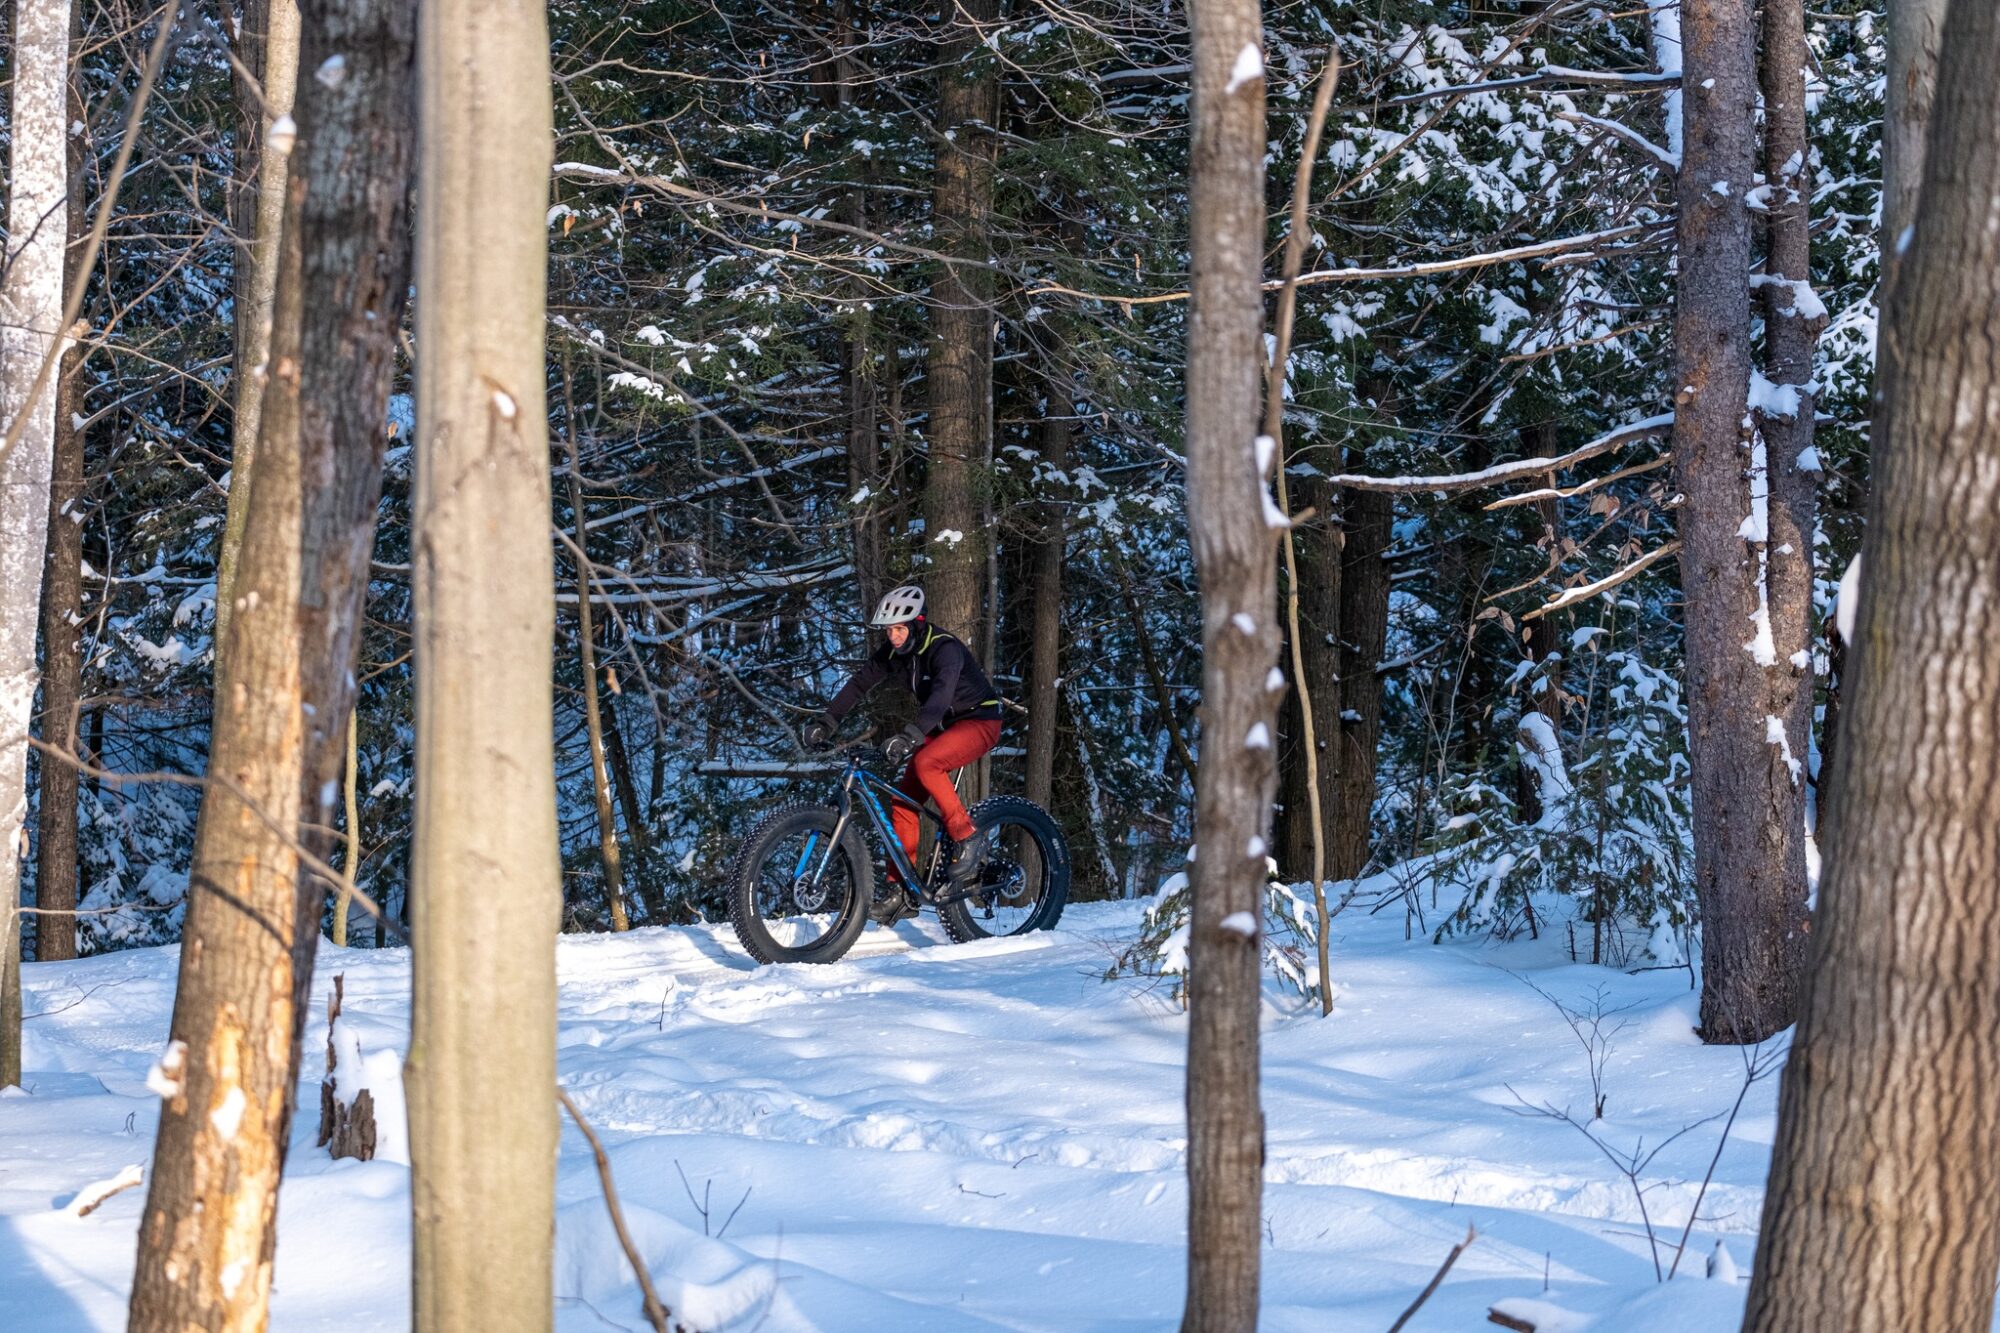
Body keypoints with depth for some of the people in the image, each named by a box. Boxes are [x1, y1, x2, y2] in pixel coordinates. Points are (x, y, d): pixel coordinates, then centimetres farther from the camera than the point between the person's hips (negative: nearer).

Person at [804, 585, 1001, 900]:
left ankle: (968, 840, -23)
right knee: (903, 801, -4)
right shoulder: (890, 653, -5)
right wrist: (825, 723, -19)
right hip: (942, 726, 8)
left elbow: (941, 695, -43)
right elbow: (857, 685, -6)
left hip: (979, 720, -8)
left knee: (925, 763, -33)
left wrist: (910, 737, -57)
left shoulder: (944, 649, -27)